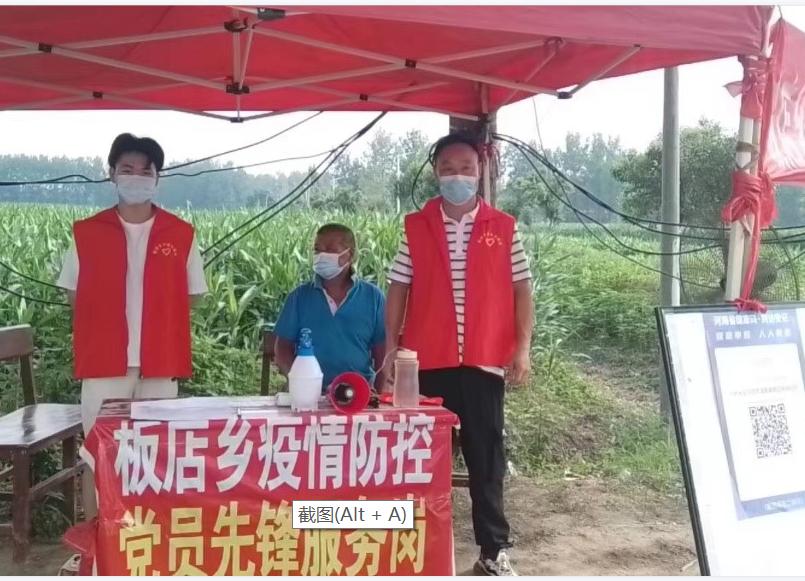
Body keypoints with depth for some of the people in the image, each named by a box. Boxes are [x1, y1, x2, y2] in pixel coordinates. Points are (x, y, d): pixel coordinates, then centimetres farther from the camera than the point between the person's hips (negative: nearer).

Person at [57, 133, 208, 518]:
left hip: (160, 364, 1)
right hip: (104, 363, 0)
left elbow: (190, 296, 10)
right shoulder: (86, 233, 3)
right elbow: (75, 296, 10)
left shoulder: (181, 235, 2)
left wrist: (154, 323, 2)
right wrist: (110, 328, 2)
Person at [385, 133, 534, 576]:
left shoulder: (504, 228, 4)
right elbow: (399, 289, 5)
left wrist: (522, 348, -5)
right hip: (428, 360, 0)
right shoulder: (415, 227, 4)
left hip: (484, 361, 0)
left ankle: (494, 552, 17)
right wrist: (391, 346, -1)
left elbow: (521, 289, 4)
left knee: (486, 459, 7)